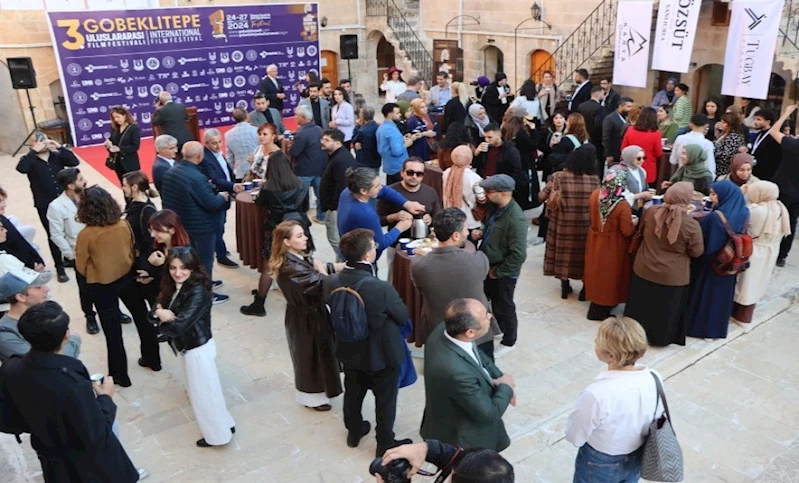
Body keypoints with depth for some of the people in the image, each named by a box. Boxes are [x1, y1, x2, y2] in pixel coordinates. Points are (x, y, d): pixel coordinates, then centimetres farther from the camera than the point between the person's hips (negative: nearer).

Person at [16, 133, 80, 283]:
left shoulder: (57, 156, 1)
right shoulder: (30, 160, -4)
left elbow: (74, 162, -14)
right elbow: (21, 168, -25)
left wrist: (60, 147, -18)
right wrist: (34, 151, -23)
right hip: (45, 205, -2)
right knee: (53, 236, 7)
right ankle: (60, 268, 16)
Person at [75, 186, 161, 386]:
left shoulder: (86, 234, -21)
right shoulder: (124, 225, -11)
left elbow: (80, 267, -9)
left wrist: (94, 275, 11)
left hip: (102, 286, -3)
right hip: (128, 278, 4)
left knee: (112, 330, 11)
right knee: (142, 319, 20)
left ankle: (120, 375, 23)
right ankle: (152, 359, 35)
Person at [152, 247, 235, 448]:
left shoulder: (197, 293, -28)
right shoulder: (173, 286, -2)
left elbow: (177, 327, -31)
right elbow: (158, 308, 0)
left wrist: (162, 320, -11)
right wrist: (159, 312, -24)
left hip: (198, 349, -9)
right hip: (187, 347, 9)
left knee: (204, 393, 7)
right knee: (198, 390, 26)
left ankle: (219, 434, 28)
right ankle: (224, 424, 46)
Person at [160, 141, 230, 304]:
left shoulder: (170, 172, -1)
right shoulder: (197, 177, -29)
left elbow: (165, 197, 13)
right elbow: (212, 204, -26)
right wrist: (222, 197, -5)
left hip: (181, 223, 9)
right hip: (201, 226, -9)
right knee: (205, 260, 7)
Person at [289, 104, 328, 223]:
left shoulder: (301, 133, -21)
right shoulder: (319, 129, 5)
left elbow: (293, 153, -21)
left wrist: (291, 145, 0)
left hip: (305, 170, -8)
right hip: (320, 167, 8)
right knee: (320, 193, 15)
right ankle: (321, 216, 26)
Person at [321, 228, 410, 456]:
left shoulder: (330, 282, -19)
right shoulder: (382, 288, -34)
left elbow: (327, 318, -2)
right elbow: (403, 317, -17)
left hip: (349, 351, 5)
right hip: (382, 354, -5)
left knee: (353, 393, 27)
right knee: (385, 400, 18)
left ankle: (354, 431, 49)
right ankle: (385, 444, 35)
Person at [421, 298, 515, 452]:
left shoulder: (443, 330, -18)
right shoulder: (456, 371, -43)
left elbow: (478, 355, 3)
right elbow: (489, 413, -28)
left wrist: (498, 377, -11)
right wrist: (505, 387, -11)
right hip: (463, 441, -8)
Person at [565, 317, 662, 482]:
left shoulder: (596, 394, -38)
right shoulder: (655, 379, -20)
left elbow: (575, 437, -22)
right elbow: (655, 419, -2)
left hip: (601, 465, -4)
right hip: (637, 459, 5)